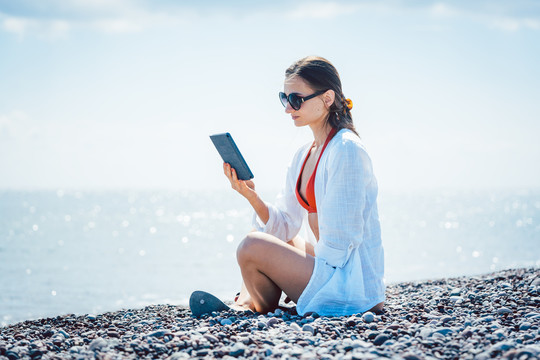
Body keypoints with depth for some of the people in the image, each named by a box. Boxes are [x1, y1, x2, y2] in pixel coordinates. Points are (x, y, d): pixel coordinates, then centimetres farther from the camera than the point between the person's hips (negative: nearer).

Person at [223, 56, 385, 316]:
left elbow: (339, 242, -21)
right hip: (330, 267, 10)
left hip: (352, 282, -10)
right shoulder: (303, 156, 11)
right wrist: (251, 195, -6)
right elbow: (285, 227, 9)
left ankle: (264, 313, 9)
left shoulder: (346, 150, -17)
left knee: (253, 246, -16)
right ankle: (247, 301, 0)